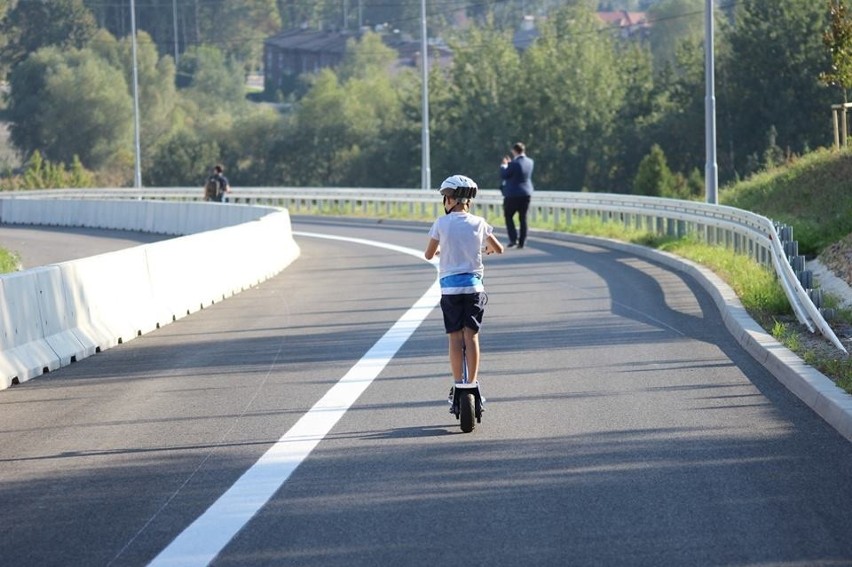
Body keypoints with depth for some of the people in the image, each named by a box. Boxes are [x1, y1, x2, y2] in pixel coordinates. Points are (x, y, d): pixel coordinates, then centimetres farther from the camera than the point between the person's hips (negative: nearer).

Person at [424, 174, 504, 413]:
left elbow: (429, 255, 5)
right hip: (474, 285, 1)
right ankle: (473, 383, 3)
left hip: (450, 287, -1)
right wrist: (488, 247, 35)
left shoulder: (441, 223, -4)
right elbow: (499, 249, 12)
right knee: (471, 335, 4)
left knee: (455, 337, 3)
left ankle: (458, 384, 2)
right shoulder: (478, 223, 1)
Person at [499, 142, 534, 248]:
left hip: (513, 195, -6)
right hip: (526, 193, 6)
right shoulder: (529, 162, 3)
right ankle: (522, 242, 9)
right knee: (523, 218, 10)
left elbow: (503, 175, -11)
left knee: (508, 216, 8)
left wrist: (504, 165, 5)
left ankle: (513, 238, -4)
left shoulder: (514, 164, -19)